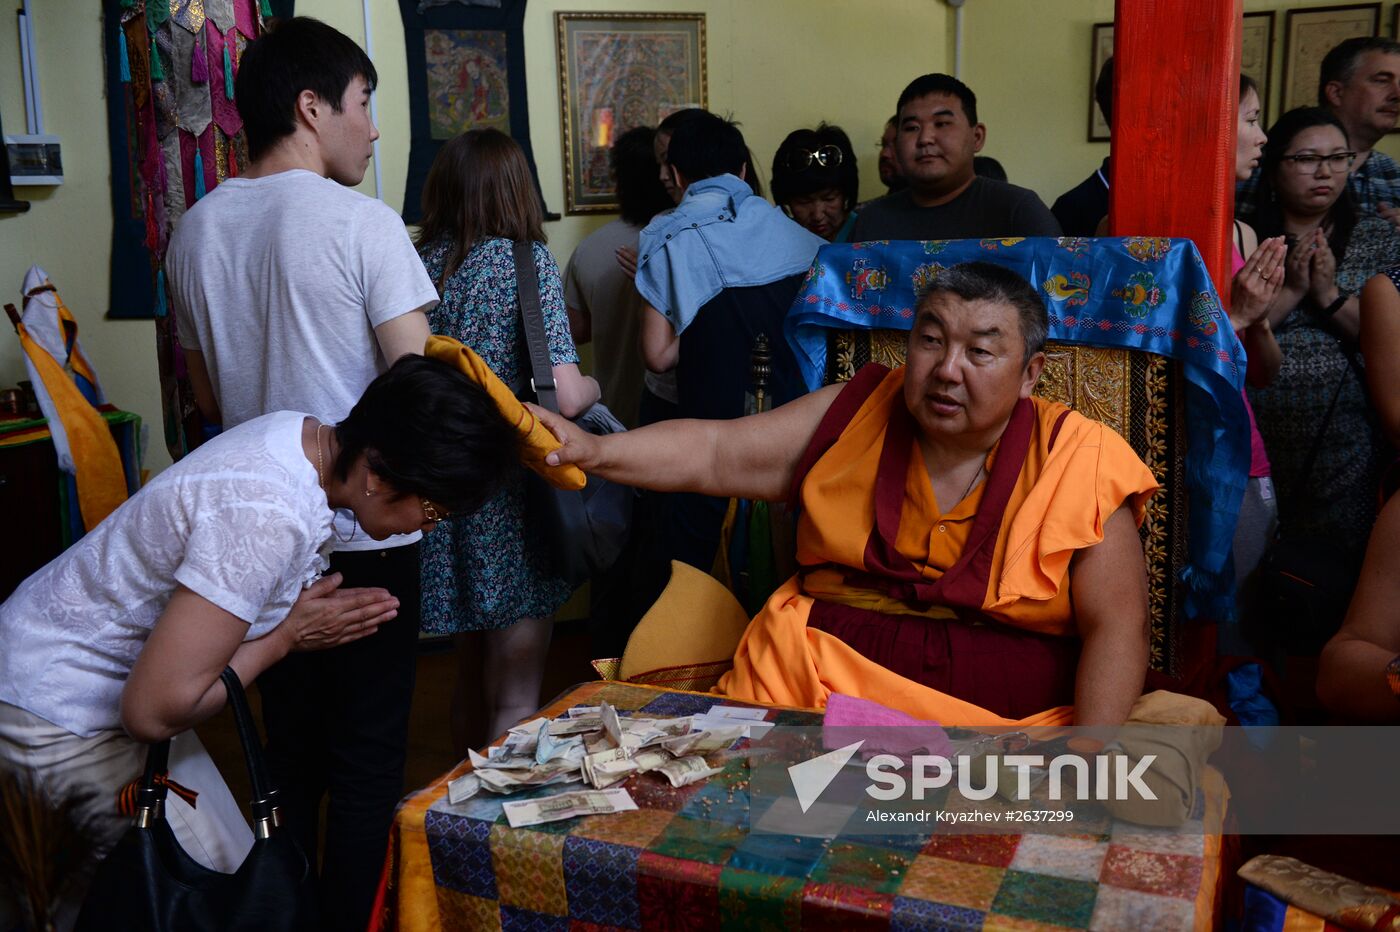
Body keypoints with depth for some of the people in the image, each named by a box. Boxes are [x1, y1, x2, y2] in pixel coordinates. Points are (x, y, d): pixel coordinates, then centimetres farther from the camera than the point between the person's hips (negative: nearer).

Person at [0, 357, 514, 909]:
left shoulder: (306, 433, -7)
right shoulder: (271, 517, -35)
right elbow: (155, 711, -32)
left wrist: (313, 610, -9)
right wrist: (288, 637, -18)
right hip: (57, 719, -9)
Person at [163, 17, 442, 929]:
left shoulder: (196, 230, 6)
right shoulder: (360, 222, -14)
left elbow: (209, 394, 14)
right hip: (368, 531, -6)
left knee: (290, 752, 20)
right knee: (367, 761, 5)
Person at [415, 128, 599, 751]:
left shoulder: (417, 264, 2)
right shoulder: (527, 261, -10)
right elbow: (563, 397, -18)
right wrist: (592, 385, 3)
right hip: (511, 496, -5)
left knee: (472, 678, 23)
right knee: (515, 704, 7)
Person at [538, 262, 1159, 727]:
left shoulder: (1076, 463, 0)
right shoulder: (860, 416, 8)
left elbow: (1117, 628, -4)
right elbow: (716, 453, 6)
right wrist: (594, 450, -8)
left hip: (1001, 717, -1)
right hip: (818, 679, 2)